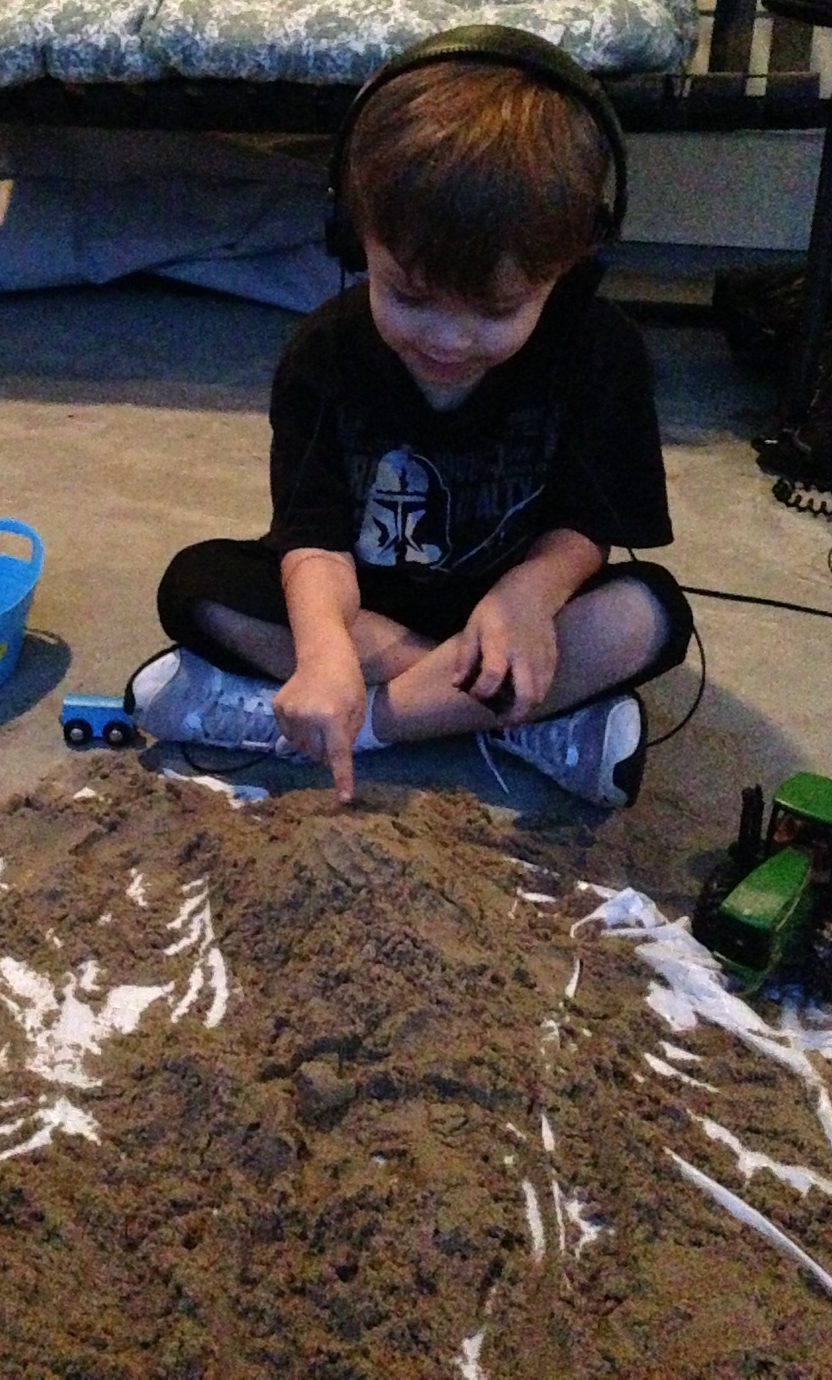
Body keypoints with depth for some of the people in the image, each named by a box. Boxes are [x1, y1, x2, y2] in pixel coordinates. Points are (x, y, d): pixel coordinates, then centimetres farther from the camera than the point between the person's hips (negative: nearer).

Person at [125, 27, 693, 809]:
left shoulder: (598, 352, -18)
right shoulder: (326, 351, -17)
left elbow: (585, 524, -14)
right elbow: (316, 534, -23)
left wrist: (529, 591, -38)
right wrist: (326, 649, -45)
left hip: (506, 602, 0)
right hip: (364, 603, 1)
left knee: (647, 614, -30)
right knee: (195, 586, -23)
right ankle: (527, 716, -26)